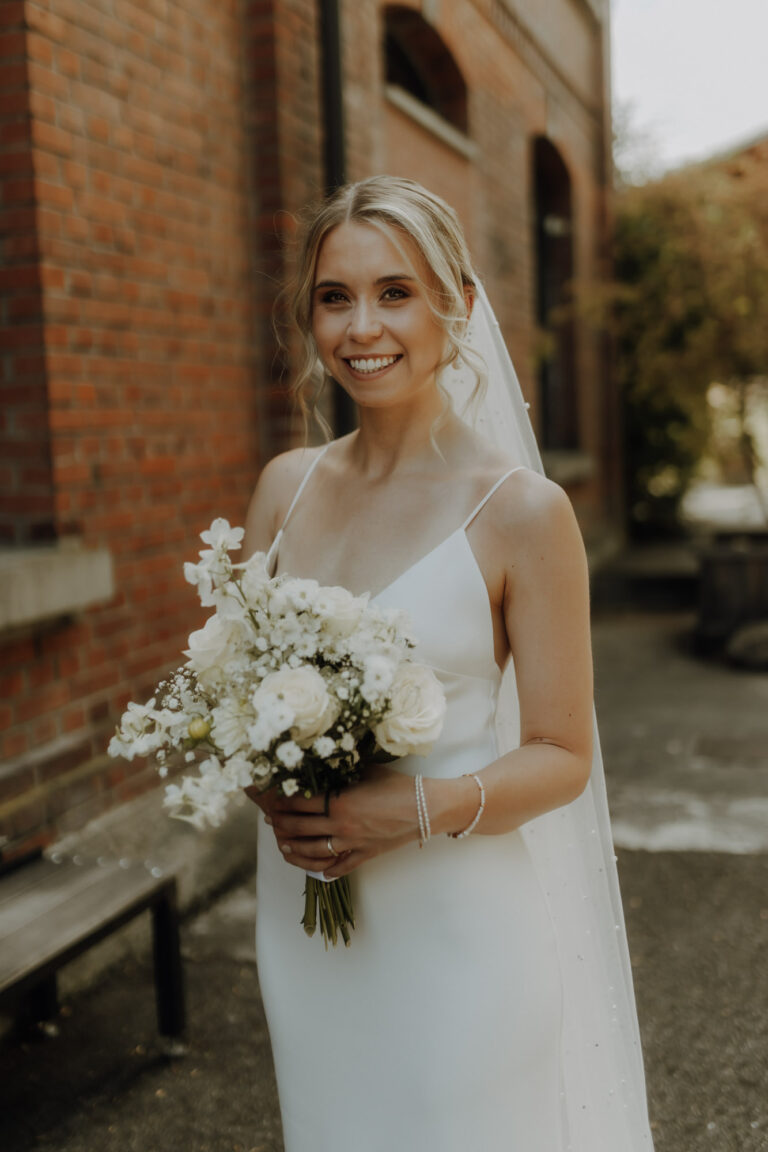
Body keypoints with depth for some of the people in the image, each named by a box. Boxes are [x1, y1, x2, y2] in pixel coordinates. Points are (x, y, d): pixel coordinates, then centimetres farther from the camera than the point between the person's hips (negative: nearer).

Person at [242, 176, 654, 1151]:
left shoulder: (521, 511, -13)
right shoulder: (286, 486, 1)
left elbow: (562, 758, -9)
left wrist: (421, 808, -24)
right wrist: (271, 790, -10)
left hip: (457, 923, -4)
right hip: (299, 914, 5)